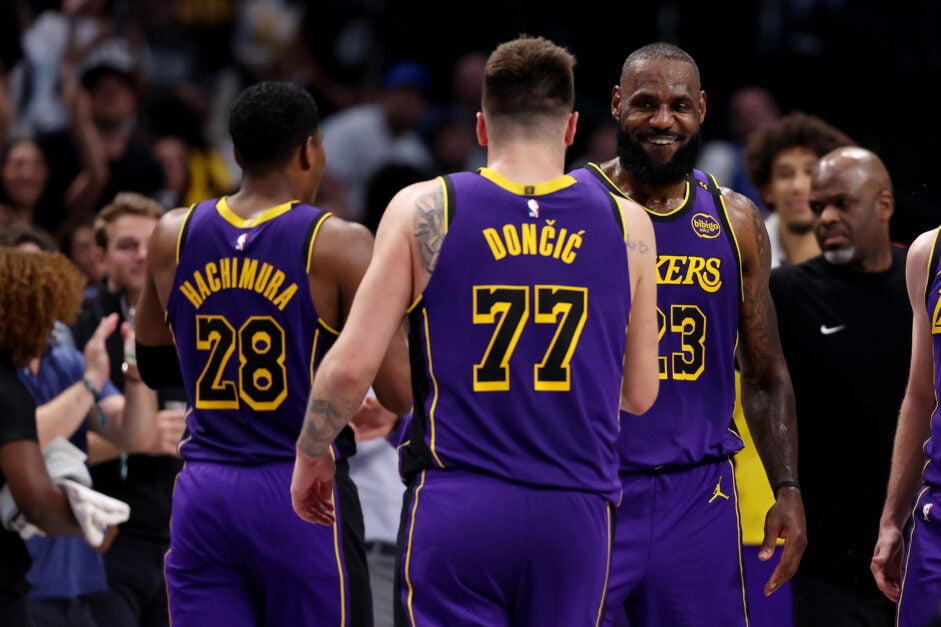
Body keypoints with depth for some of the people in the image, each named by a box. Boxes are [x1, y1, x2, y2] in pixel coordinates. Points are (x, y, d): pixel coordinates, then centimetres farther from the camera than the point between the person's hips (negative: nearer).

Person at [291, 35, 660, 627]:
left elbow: (351, 367, -4)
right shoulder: (627, 224, 4)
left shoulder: (423, 211, -2)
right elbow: (640, 394, 12)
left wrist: (312, 454, 13)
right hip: (575, 512, 2)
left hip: (457, 511, -2)